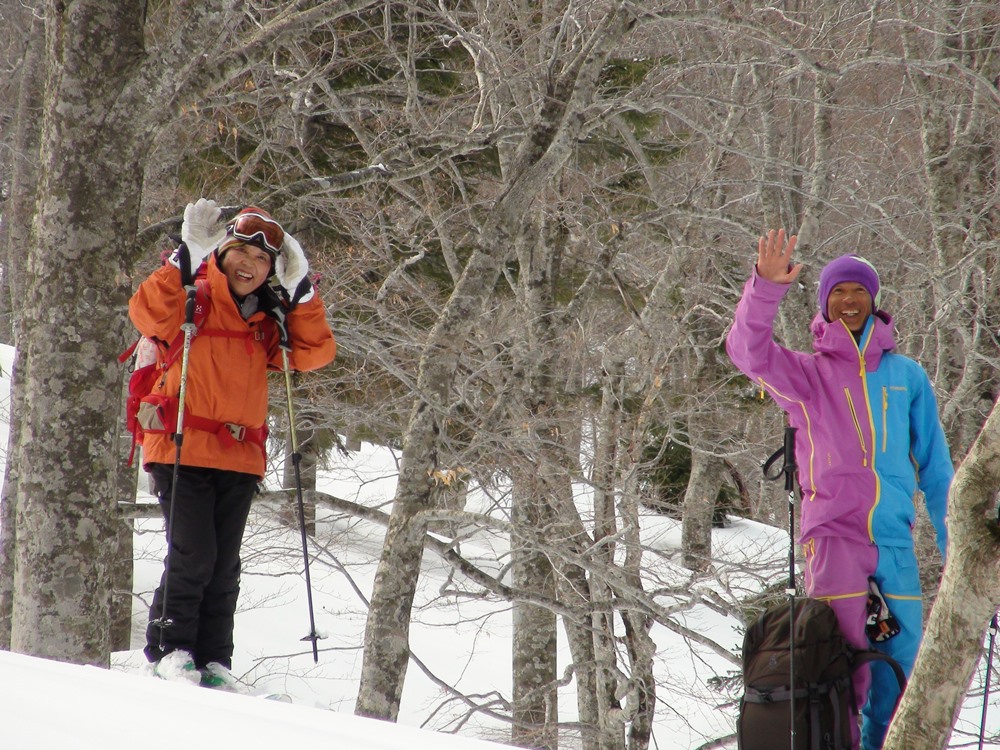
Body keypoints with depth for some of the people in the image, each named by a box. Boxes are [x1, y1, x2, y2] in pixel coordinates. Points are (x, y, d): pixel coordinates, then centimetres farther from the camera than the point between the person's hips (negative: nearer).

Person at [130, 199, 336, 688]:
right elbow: (148, 313, -19)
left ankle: (213, 662, 10)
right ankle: (169, 651, 0)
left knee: (224, 567, 4)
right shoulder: (192, 299, 0)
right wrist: (187, 258, -22)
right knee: (192, 556, -12)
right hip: (183, 450, -5)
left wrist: (300, 293, 4)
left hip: (240, 460, 5)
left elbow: (316, 352, 10)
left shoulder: (267, 321, 17)